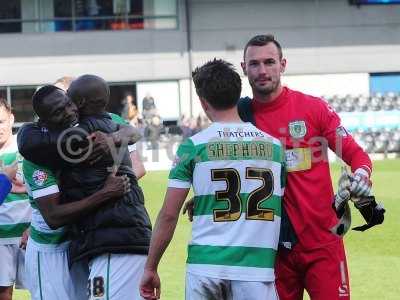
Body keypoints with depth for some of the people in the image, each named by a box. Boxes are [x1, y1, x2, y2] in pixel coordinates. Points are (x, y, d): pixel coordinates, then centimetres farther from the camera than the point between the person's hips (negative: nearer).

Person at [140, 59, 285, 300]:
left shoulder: (194, 146, 0)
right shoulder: (274, 145, 8)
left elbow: (169, 214, 0)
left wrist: (150, 268, 8)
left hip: (205, 265, -1)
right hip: (257, 267, 1)